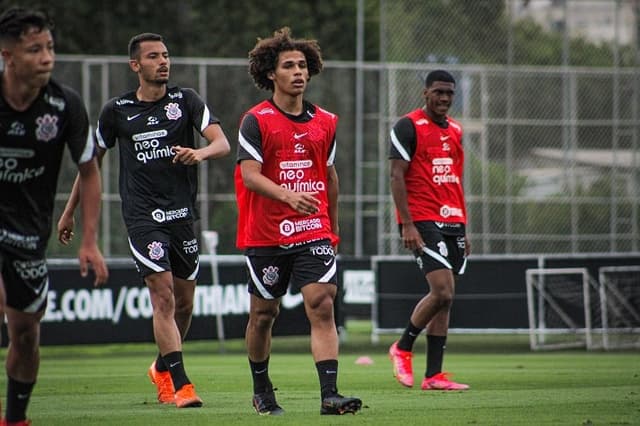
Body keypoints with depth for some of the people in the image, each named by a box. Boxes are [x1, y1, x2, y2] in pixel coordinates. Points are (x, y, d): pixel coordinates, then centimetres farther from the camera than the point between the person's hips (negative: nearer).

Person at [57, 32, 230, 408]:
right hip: (142, 217, -2)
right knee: (163, 296, -14)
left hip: (183, 214, 2)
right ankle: (180, 385, -14)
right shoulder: (117, 110, 4)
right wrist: (70, 211, 18)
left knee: (184, 302, 10)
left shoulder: (185, 100, 4)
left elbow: (222, 143, -8)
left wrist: (201, 152, -31)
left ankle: (162, 369, 34)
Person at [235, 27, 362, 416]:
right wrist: (288, 195, -33)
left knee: (322, 306, -13)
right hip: (266, 235, -2)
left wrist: (334, 227, 25)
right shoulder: (256, 121, -6)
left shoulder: (325, 122, 8)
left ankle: (329, 394, -18)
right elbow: (249, 176, -17)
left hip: (314, 232, 2)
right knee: (263, 314, 9)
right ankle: (262, 391, 28)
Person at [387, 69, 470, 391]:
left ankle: (433, 375, 6)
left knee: (444, 298, 4)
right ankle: (402, 348, 3)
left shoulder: (455, 130, 17)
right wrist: (407, 224, -17)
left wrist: (462, 229, 19)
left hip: (452, 223, 7)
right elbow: (397, 177, -10)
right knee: (442, 292, -18)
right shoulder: (408, 126, -6)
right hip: (422, 221, -7)